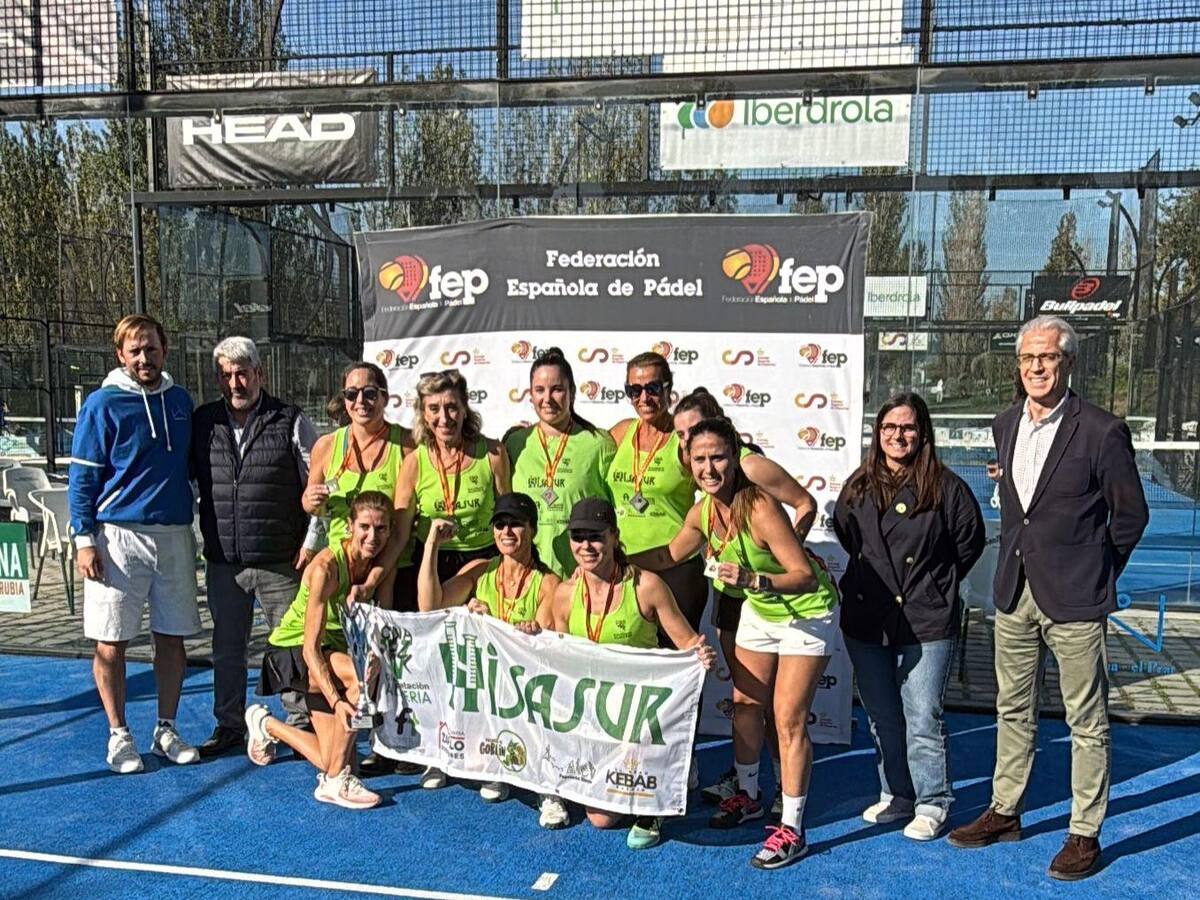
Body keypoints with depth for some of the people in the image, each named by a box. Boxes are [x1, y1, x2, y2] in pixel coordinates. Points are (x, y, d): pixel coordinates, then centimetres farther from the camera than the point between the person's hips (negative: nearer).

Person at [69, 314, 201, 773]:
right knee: (111, 643, 3)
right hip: (118, 535, -4)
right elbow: (82, 477, -4)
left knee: (172, 638, 9)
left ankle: (166, 730, 21)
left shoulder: (179, 400, 10)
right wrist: (84, 539, -10)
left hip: (175, 536, 4)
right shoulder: (102, 404, -4)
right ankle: (119, 735, 17)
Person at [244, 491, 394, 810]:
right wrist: (336, 701, -39)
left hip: (335, 654, 6)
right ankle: (335, 782, -22)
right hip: (293, 650, -6)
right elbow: (311, 647, -30)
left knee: (338, 761, 3)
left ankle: (267, 725, 29)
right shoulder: (327, 567, -28)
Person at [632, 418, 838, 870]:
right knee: (744, 703, 16)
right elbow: (671, 554, 8)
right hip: (758, 609, 7)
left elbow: (806, 576, -33)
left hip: (805, 614, -7)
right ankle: (747, 796, 37)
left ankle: (791, 829, 8)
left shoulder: (759, 508, -33)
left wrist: (752, 578, -46)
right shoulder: (703, 512, -11)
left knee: (788, 720, -6)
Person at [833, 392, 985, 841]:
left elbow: (969, 542, 5)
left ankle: (931, 804, 18)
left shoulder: (945, 487, -6)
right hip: (865, 622, 5)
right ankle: (896, 797, 30)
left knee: (922, 719, 0)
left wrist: (937, 585, 7)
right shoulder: (858, 487, 5)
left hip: (926, 624, -4)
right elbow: (844, 536, 20)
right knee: (881, 719, 15)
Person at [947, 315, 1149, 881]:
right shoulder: (1005, 426, 6)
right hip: (1015, 592, 6)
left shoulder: (1102, 432, -12)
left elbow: (1131, 514, -3)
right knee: (1013, 710, 17)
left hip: (1074, 599, -6)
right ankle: (1004, 812, 31)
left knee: (1086, 722, 6)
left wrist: (1097, 574, 2)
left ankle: (1085, 835, 19)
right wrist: (1017, 561, 13)